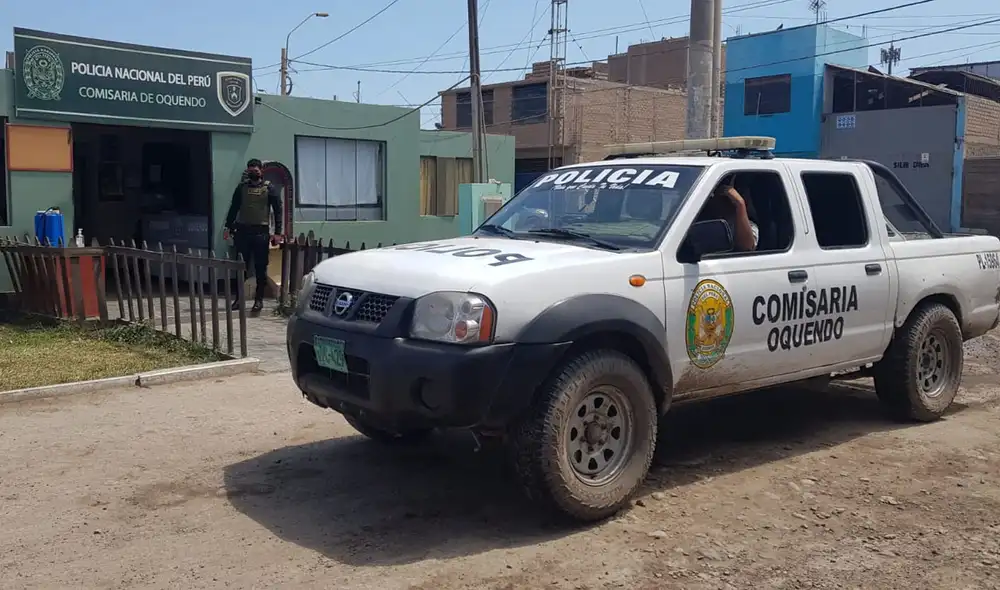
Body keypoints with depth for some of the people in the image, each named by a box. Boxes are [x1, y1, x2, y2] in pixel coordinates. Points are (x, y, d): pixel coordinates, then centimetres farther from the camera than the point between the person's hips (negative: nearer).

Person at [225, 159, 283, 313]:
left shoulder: (269, 188, 1)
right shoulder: (241, 187, 9)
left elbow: (278, 211, 0)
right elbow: (234, 208, 12)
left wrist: (277, 233, -7)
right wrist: (229, 227, 3)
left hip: (261, 232, -2)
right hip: (243, 231, 2)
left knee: (260, 268, 1)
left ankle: (259, 300, 8)